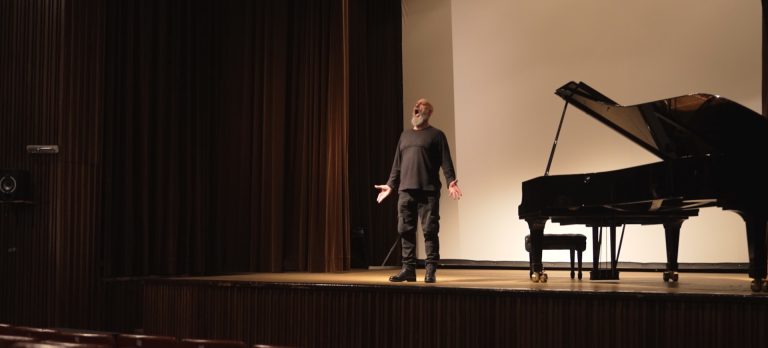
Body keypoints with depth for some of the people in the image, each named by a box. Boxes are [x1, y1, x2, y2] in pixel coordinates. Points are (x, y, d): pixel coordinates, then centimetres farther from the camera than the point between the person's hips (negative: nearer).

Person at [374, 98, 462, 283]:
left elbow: (446, 161, -2)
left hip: (428, 191, -5)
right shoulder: (405, 135, 22)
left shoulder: (436, 135, 6)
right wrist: (390, 184, 16)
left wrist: (451, 181, -16)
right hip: (405, 191, 5)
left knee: (430, 230, -6)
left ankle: (430, 270, -3)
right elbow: (397, 164, 23)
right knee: (405, 230, 3)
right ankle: (408, 269, 9)